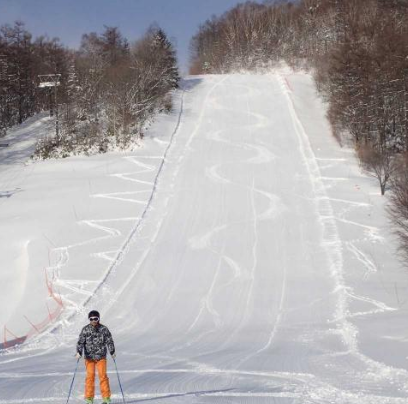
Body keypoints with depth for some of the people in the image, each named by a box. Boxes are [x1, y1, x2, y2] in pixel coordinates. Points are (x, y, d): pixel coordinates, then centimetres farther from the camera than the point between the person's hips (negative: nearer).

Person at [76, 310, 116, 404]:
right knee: (90, 376, -2)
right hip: (89, 357, 0)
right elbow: (81, 341, -5)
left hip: (101, 356, 0)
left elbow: (109, 341, 5)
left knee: (103, 376, -4)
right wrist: (79, 352, -17)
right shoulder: (85, 329, 0)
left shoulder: (104, 329, 1)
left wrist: (112, 352, -2)